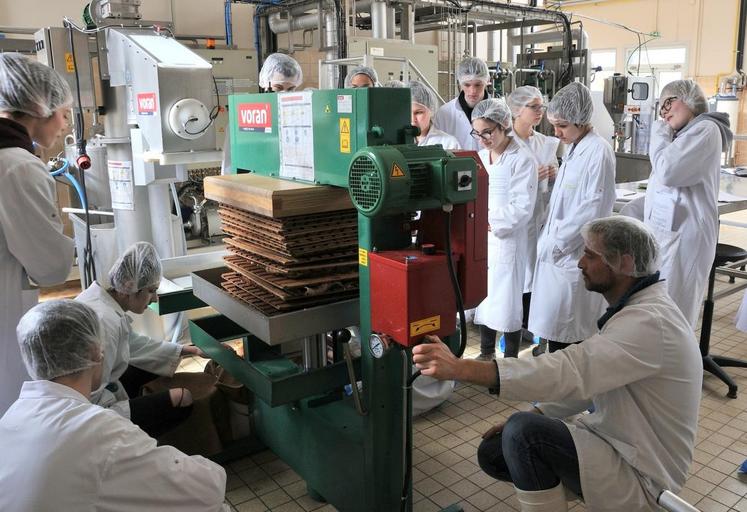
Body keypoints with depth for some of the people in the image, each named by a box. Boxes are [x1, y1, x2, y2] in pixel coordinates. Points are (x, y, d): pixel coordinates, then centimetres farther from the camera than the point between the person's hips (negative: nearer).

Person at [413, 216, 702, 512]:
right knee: (493, 452, 3)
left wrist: (460, 368, -43)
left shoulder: (648, 321, -27)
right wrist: (534, 416, 3)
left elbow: (570, 371, -39)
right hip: (617, 444, 9)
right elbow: (587, 379, 12)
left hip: (641, 477, -9)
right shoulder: (636, 309, 7)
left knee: (522, 433, -27)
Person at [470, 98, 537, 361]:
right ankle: (486, 352, 32)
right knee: (481, 297, 14)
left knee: (507, 300, 2)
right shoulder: (479, 157, 11)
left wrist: (489, 221, -21)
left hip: (506, 241, -6)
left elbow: (522, 208, -15)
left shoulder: (522, 160, -9)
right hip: (479, 239, 6)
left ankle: (511, 360, 18)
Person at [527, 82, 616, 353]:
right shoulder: (573, 149, 15)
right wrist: (547, 239, 11)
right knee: (553, 329, 12)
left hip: (574, 255, -8)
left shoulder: (599, 151, -12)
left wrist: (555, 243, -14)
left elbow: (594, 209, -18)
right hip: (557, 252, 8)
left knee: (564, 333, -3)